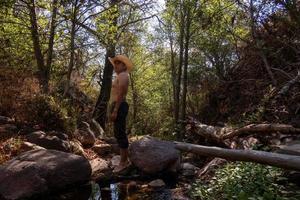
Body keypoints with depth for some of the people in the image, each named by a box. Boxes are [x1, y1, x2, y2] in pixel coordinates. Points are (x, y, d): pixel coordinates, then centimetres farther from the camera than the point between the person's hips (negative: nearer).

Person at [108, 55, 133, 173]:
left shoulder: (123, 75, -10)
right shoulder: (120, 76, 23)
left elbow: (120, 94, -19)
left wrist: (115, 110, -22)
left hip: (119, 107, -11)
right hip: (119, 106, 11)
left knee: (120, 133, -7)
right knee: (119, 133, 14)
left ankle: (123, 162, 0)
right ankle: (125, 160, 22)